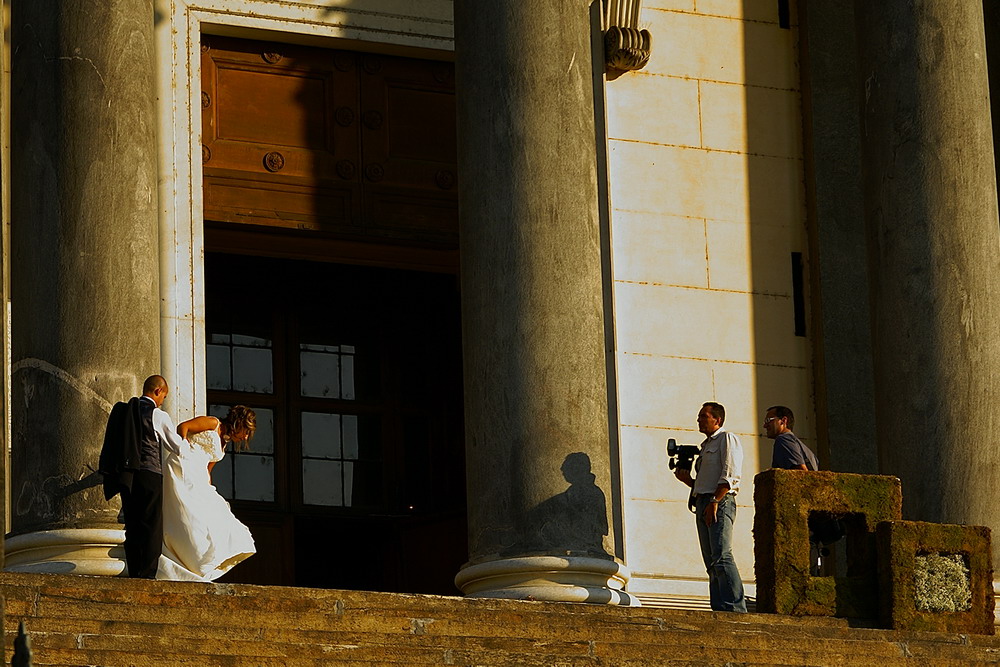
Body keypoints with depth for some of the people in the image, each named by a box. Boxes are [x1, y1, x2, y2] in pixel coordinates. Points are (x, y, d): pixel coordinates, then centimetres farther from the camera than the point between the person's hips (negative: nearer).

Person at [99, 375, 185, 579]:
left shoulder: (122, 411, 11)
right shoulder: (158, 416, -6)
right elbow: (177, 447, 4)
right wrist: (189, 447, 25)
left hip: (127, 477, 6)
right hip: (150, 474, -6)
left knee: (133, 526, 10)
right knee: (152, 527, -4)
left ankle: (134, 574, 8)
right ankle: (147, 575, -9)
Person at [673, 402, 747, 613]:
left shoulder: (727, 439, 1)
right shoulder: (704, 446, 27)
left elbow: (730, 475, -11)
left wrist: (715, 501, -19)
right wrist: (687, 479, 9)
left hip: (721, 502, -9)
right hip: (702, 503, 9)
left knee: (721, 556, -19)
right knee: (711, 561, 2)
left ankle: (735, 607, -24)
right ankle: (719, 607, -1)